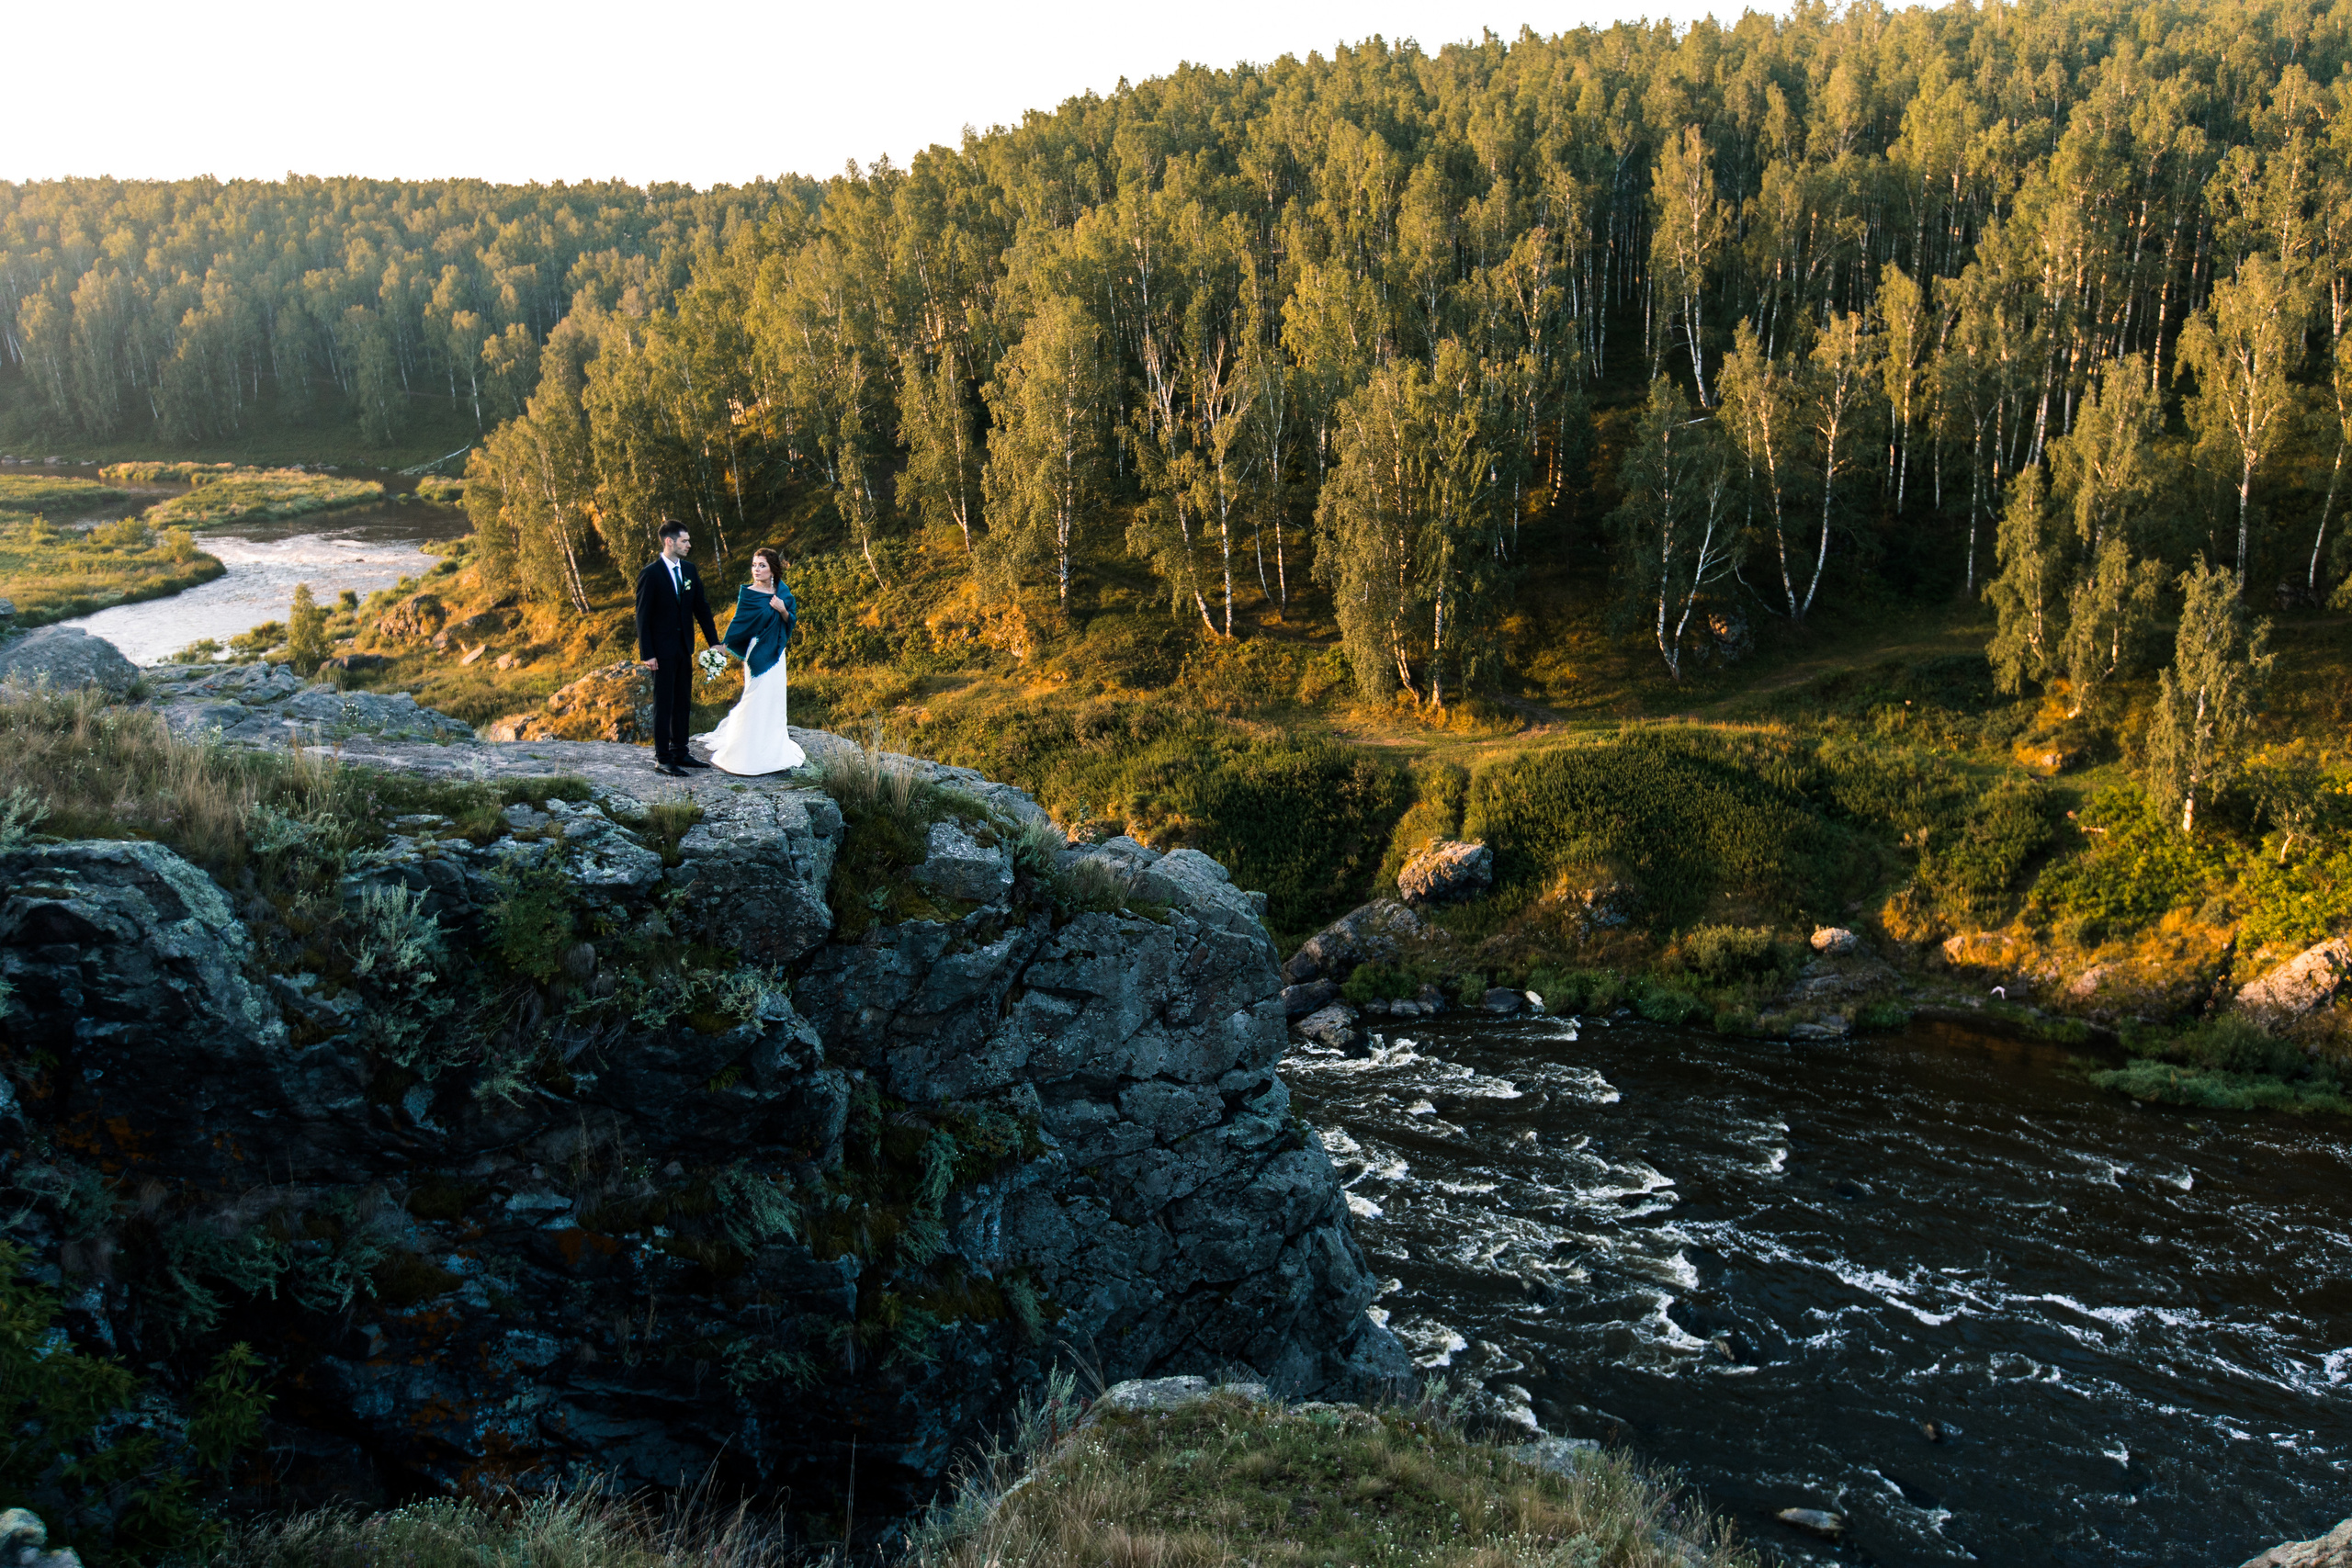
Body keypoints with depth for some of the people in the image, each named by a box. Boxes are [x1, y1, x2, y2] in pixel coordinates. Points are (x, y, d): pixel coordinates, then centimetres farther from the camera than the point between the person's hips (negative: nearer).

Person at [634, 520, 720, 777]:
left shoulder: (688, 569, 6)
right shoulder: (651, 573, -13)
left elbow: (701, 606, 11)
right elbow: (643, 616, -12)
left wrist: (713, 641, 7)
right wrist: (647, 654, -15)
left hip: (684, 648, 7)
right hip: (662, 649, -7)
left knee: (683, 702, 13)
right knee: (664, 704, -1)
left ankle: (679, 753, 23)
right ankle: (662, 759, 5)